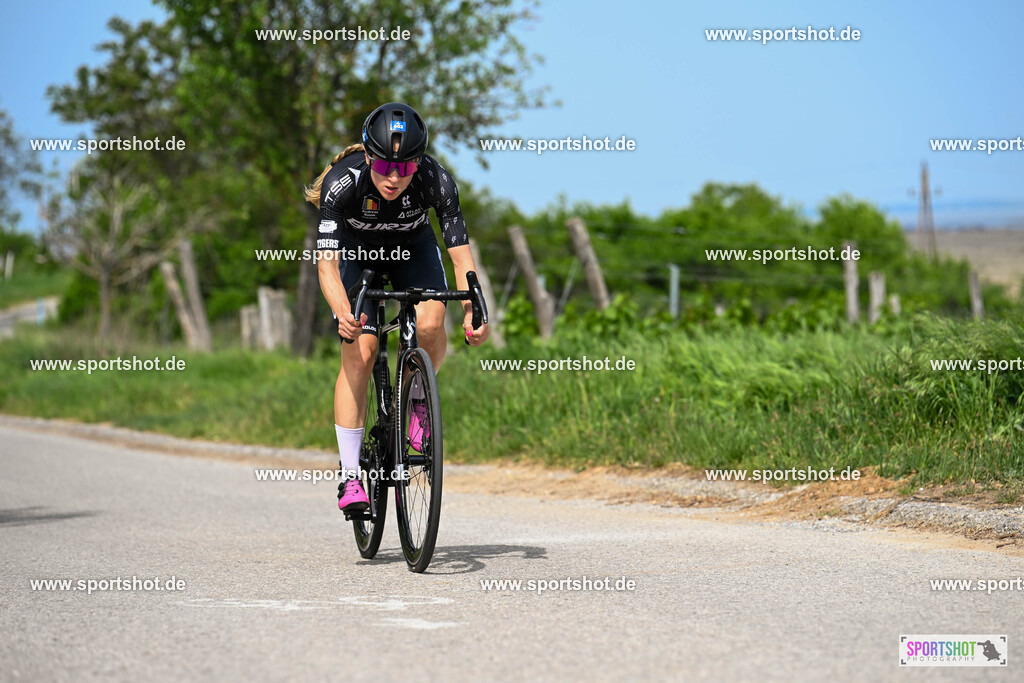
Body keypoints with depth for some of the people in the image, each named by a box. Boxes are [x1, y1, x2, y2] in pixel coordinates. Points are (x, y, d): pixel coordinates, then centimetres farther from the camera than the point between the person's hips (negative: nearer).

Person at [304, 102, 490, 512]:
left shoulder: (437, 181, -33)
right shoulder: (342, 182, -36)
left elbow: (461, 255, -31)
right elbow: (326, 263, -38)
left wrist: (473, 312, -47)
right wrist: (344, 315, -56)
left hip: (412, 247, 1)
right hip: (356, 250, -1)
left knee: (430, 323, -28)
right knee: (360, 349, -18)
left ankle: (417, 400, 4)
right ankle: (349, 477, -13)